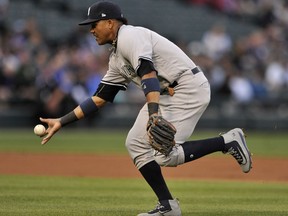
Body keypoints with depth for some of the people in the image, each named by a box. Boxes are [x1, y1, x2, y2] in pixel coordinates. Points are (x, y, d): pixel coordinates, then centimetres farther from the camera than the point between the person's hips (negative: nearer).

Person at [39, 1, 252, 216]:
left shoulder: (130, 36, -12)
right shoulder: (116, 58, 18)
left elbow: (148, 74, -25)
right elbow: (99, 99, 21)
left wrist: (154, 116, -37)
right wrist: (61, 122, 17)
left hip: (190, 87, -10)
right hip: (167, 94, 10)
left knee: (164, 153, -18)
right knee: (136, 144, 8)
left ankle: (228, 141, -7)